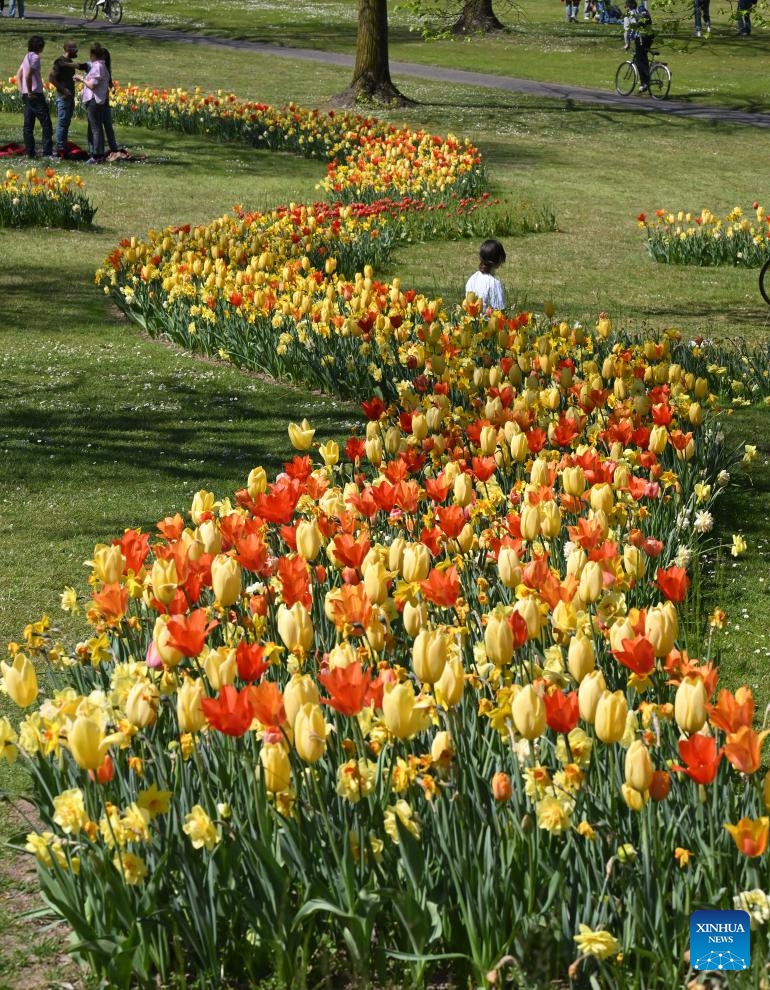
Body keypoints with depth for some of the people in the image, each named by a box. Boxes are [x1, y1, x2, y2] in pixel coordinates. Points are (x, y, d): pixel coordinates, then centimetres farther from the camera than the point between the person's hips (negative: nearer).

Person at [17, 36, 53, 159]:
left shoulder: (27, 56, 15)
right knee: (46, 123, -6)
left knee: (28, 125, 8)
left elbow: (18, 75, 21)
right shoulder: (35, 57, -12)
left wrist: (22, 91, 18)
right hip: (36, 95, -9)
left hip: (27, 95, 9)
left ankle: (29, 152, 9)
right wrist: (30, 92, -15)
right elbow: (28, 76, -22)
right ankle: (47, 152, -9)